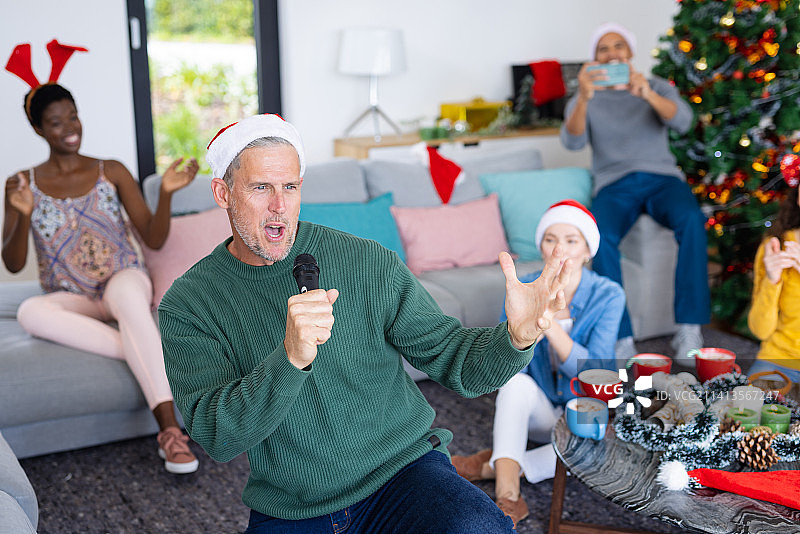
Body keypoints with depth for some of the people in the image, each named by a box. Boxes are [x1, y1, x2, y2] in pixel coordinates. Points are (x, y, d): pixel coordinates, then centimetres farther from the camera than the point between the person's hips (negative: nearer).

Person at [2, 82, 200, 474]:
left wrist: (166, 193, -16)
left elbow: (153, 239, 1)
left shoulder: (112, 172, 5)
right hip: (70, 301, 1)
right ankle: (149, 357, -32)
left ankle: (169, 426, -48)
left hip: (123, 282, -1)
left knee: (126, 289, -39)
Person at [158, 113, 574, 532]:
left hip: (401, 468, -2)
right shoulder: (187, 305, -4)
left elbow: (454, 359, -2)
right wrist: (290, 358, -34)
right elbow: (216, 436, -16)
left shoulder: (368, 263, -4)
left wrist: (516, 337, -25)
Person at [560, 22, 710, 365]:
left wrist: (648, 94, -29)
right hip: (615, 184, 0)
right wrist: (584, 98, -29)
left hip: (662, 178, 1)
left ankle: (689, 330, -29)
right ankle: (621, 340, -30)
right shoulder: (583, 101, 13)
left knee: (692, 220, -34)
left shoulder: (658, 87, 14)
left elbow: (682, 121, -8)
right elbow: (572, 141, -9)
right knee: (601, 237, -35)